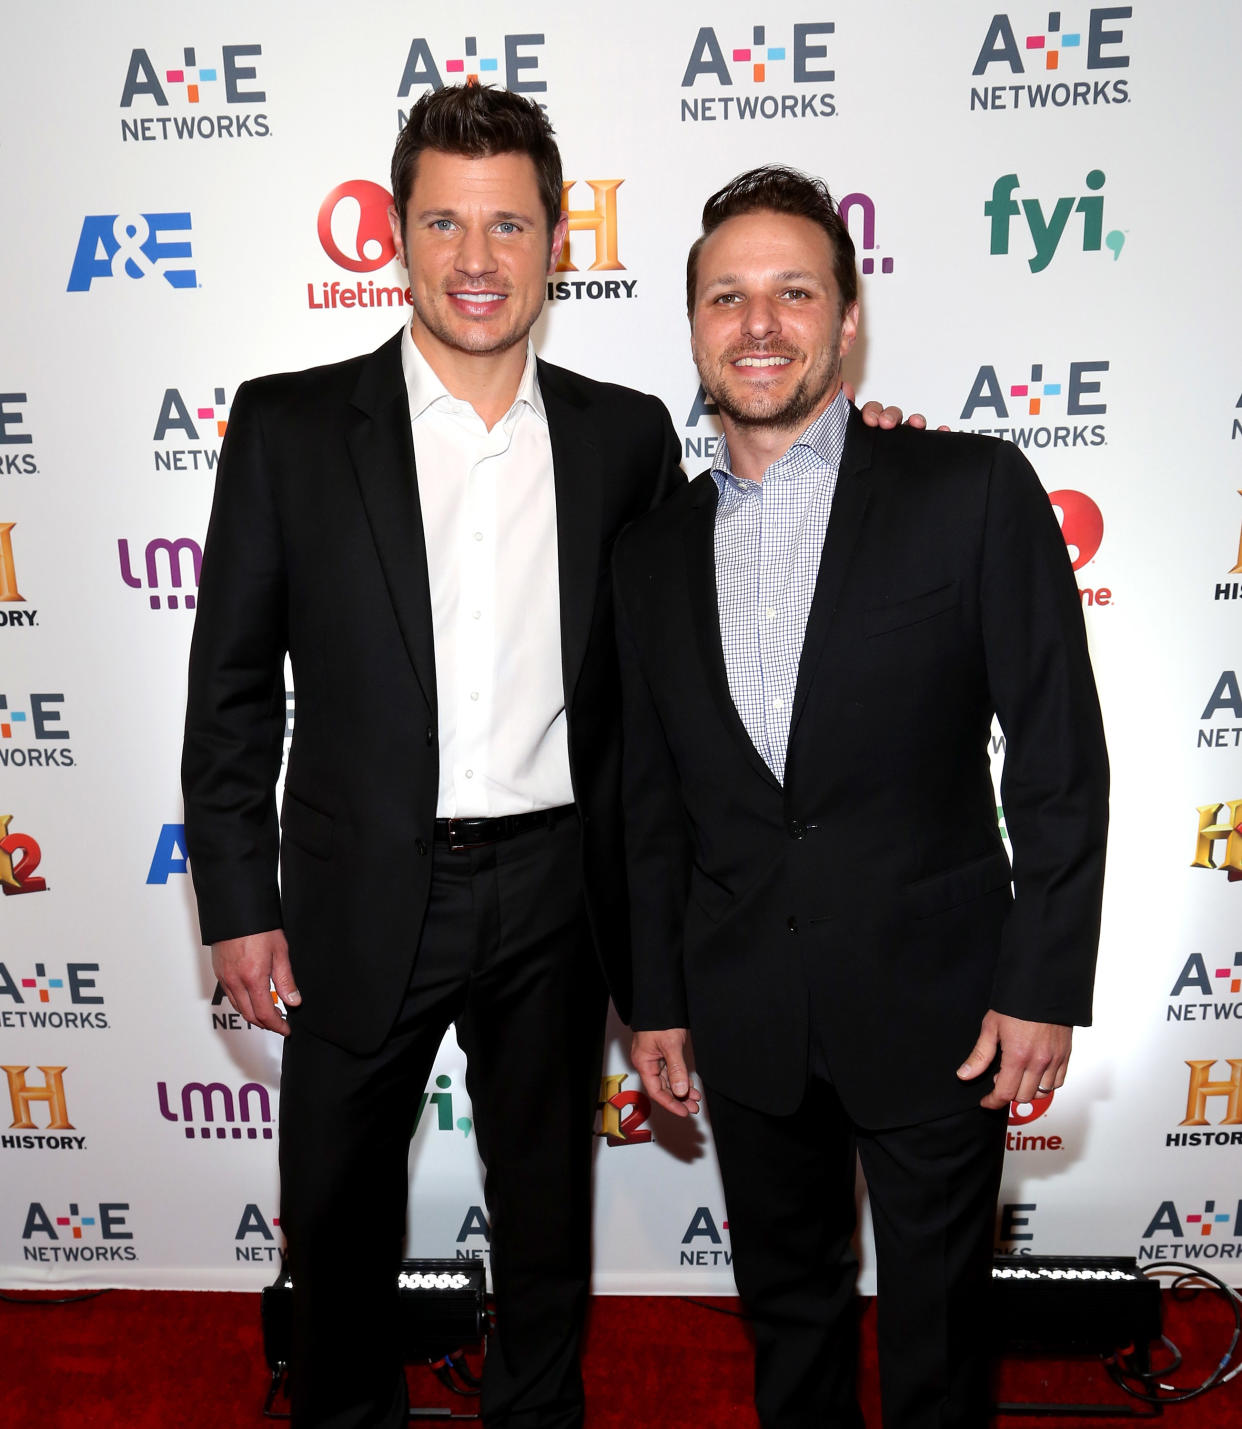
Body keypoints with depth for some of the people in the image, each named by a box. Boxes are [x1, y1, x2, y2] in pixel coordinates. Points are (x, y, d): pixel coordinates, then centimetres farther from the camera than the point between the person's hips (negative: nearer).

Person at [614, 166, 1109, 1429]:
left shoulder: (973, 492, -8)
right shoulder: (653, 552, 4)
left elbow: (1059, 755, -8)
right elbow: (655, 804, 8)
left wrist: (1045, 985, -10)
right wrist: (656, 1001, 9)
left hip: (933, 1003, -3)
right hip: (747, 1020, 4)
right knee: (785, 1315, 22)